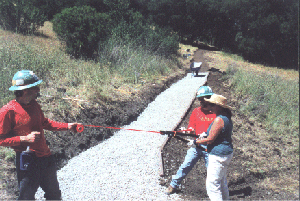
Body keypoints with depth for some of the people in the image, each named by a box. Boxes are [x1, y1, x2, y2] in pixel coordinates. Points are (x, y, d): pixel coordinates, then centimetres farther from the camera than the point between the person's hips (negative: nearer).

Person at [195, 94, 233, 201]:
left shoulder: (219, 120, -22)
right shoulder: (226, 117, 9)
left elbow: (210, 140, -21)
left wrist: (196, 142, -7)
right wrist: (206, 135, 17)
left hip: (218, 156, -11)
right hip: (226, 154, 11)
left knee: (212, 184, -4)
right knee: (222, 182, 24)